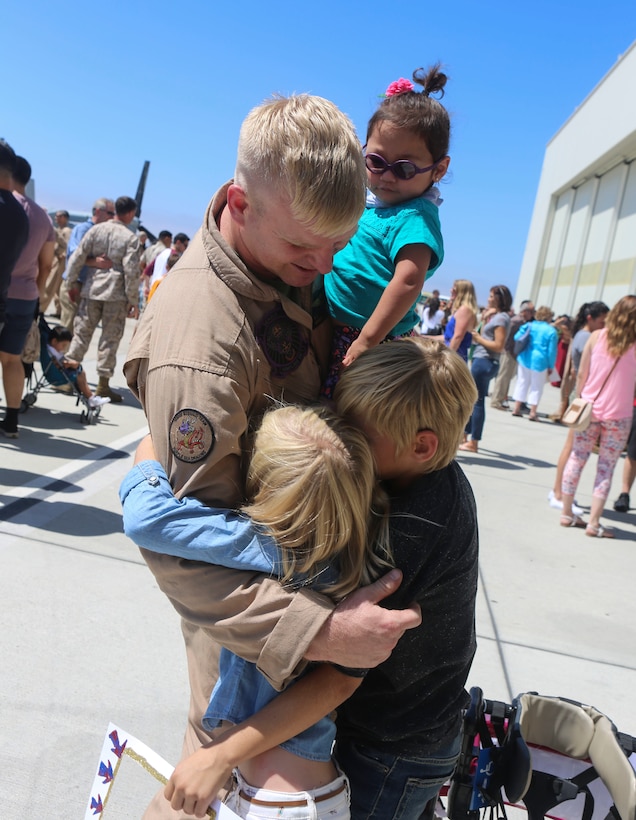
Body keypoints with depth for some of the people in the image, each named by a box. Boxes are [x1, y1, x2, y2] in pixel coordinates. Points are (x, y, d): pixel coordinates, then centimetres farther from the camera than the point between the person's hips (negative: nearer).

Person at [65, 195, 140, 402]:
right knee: (110, 339, 3)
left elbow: (77, 257, 1)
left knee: (81, 333, 12)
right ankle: (103, 384, 7)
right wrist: (133, 301, -5)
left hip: (92, 290, 4)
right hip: (116, 294, -3)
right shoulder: (130, 238, -6)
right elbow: (131, 271, -11)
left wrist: (71, 283, 11)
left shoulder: (96, 230, 4)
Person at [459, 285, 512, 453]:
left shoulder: (501, 318, -10)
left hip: (485, 362, -10)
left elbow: (498, 346, -16)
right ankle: (466, 436, 23)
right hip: (482, 360, 10)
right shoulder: (495, 316, 17)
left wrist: (479, 338, -10)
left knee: (477, 401, -6)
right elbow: (486, 337, 12)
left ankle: (473, 443, -1)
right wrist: (485, 319, 8)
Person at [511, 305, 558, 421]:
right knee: (536, 387, 6)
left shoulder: (529, 326, 2)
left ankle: (517, 408, 16)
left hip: (524, 359, 3)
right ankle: (533, 412, 4)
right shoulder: (551, 331, -8)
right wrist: (551, 366, 0)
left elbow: (517, 338, 3)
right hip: (540, 361, -3)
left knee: (522, 382, 14)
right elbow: (552, 351, -8)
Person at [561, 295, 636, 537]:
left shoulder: (596, 336, -2)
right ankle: (593, 523, 5)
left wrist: (580, 399, 11)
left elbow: (581, 375, 1)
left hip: (589, 409, 2)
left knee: (576, 459, 12)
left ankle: (566, 513, 20)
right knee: (606, 468, 4)